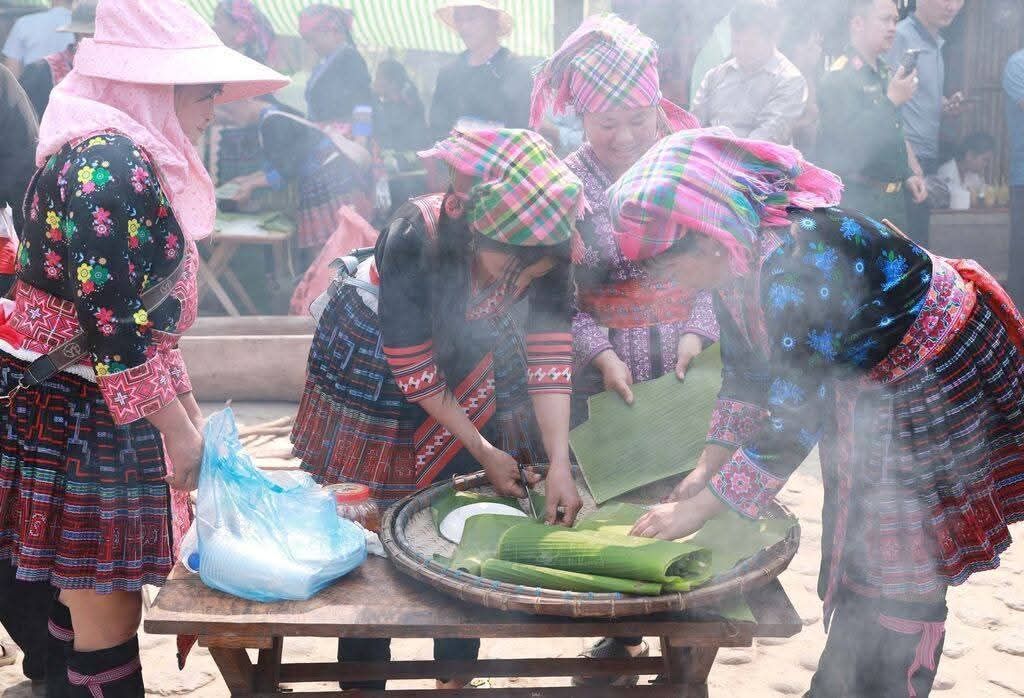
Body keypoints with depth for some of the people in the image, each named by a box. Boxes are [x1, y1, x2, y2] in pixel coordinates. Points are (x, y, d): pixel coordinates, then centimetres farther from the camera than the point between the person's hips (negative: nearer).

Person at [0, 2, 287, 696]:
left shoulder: (133, 161, 12)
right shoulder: (106, 164, -20)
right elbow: (109, 325, -24)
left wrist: (191, 411, 18)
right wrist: (178, 432, -15)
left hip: (94, 416, 10)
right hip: (71, 415, -10)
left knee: (90, 602, 18)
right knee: (108, 620, 0)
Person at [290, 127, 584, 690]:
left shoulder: (546, 245, -25)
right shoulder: (414, 239, -36)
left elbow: (551, 352, -21)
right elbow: (414, 369, -27)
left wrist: (559, 463, -28)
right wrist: (483, 450, -22)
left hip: (471, 357, 4)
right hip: (376, 357, -3)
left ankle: (455, 675, 21)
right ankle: (361, 680, 21)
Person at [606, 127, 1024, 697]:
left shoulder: (797, 261, -36)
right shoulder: (739, 258, -9)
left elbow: (789, 421, -32)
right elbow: (746, 376, 3)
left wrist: (697, 510, -25)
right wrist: (707, 469, -3)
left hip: (938, 390, -8)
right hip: (866, 399, 8)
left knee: (900, 576, 0)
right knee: (857, 549, 16)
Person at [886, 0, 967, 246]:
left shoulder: (937, 42, 15)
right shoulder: (901, 36, -11)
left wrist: (948, 106, 2)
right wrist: (909, 161, -20)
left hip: (927, 158, 8)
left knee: (918, 243, 11)